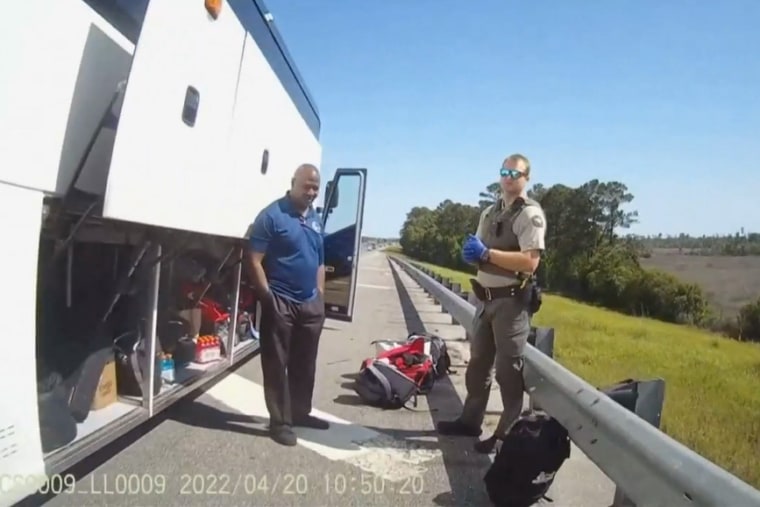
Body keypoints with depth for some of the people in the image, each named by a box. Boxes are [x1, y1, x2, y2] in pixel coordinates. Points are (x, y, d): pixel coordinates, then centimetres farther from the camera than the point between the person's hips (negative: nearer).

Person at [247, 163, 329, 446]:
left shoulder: (316, 219, 13)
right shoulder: (272, 215, -9)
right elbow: (254, 260, -13)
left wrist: (320, 296, 13)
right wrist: (267, 297, -15)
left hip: (310, 304, 7)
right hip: (280, 304, -7)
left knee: (304, 364, 16)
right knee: (277, 365, 3)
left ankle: (300, 412, 31)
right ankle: (280, 421, 15)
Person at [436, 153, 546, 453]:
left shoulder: (530, 214, -11)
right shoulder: (489, 212, 14)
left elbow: (529, 262, -22)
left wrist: (487, 253, -22)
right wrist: (471, 252, -5)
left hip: (511, 301, -8)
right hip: (486, 298, 8)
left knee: (508, 370, 3)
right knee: (478, 363, 17)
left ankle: (508, 433, 18)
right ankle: (470, 420, 32)